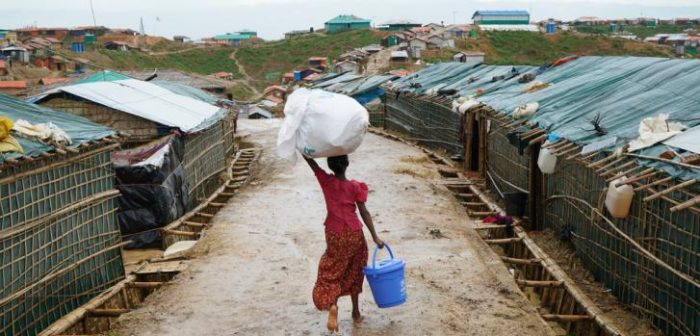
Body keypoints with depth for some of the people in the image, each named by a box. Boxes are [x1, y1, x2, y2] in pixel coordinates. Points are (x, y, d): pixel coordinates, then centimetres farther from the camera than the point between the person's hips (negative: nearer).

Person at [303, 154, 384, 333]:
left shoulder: (326, 181, -9)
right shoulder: (355, 186, -8)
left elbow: (308, 158, -5)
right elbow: (364, 212, -9)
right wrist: (375, 237, -5)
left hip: (335, 234, -1)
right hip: (354, 233, 1)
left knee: (331, 272, 8)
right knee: (354, 272, 17)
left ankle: (332, 304, -19)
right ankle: (356, 312, 26)